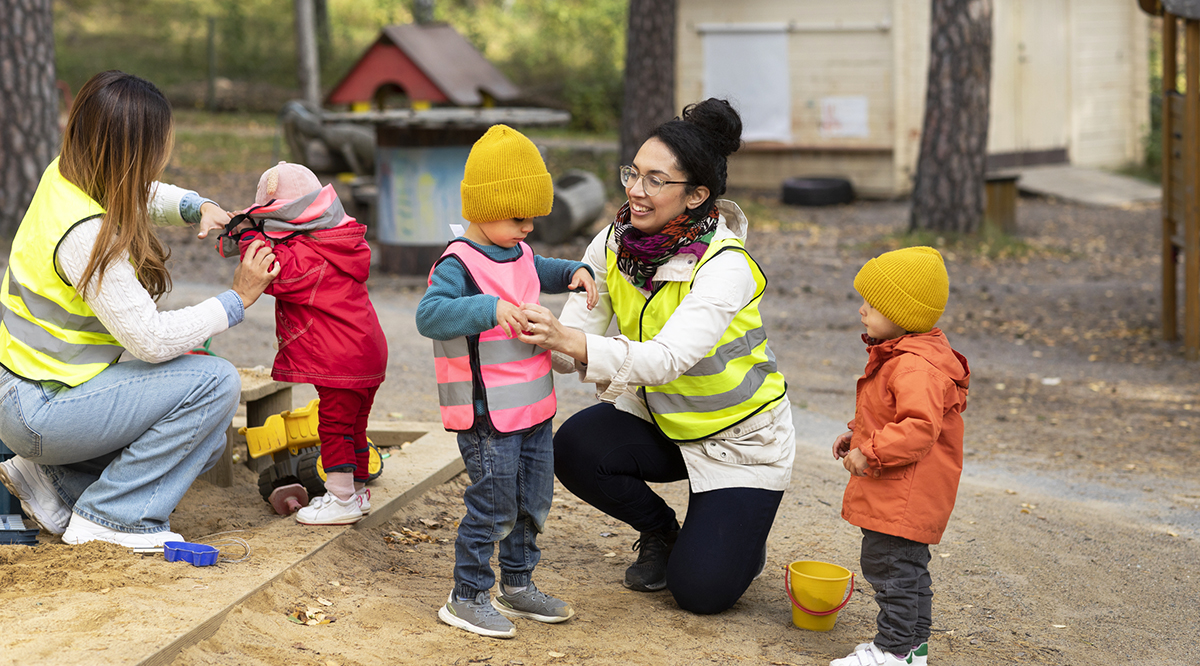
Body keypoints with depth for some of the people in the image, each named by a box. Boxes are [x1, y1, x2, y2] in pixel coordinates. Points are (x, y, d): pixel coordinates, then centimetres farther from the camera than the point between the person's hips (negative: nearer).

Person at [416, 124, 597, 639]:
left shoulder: (518, 254, 11)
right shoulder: (459, 264, -17)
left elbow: (541, 273, 34)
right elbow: (429, 315, -31)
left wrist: (574, 272, 16)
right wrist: (489, 308, -40)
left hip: (532, 406, 9)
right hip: (486, 415, -9)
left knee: (533, 501, 17)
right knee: (493, 506, -4)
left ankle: (517, 584, 32)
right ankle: (466, 597, 9)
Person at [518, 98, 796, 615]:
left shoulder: (725, 265, -29)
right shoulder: (613, 245, -10)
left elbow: (668, 357, -42)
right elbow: (571, 344, -13)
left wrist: (572, 341, -55)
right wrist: (534, 332, -36)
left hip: (740, 437, -5)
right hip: (659, 419, 5)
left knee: (700, 592, -12)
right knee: (575, 448, -25)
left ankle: (742, 537, 25)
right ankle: (659, 531, 6)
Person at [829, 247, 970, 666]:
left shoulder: (916, 367, -24)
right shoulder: (897, 357, 13)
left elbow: (920, 426, -34)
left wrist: (870, 453, -28)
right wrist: (857, 436, 15)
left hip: (904, 495, -11)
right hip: (895, 491, 11)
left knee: (890, 567, -4)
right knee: (907, 566, 18)